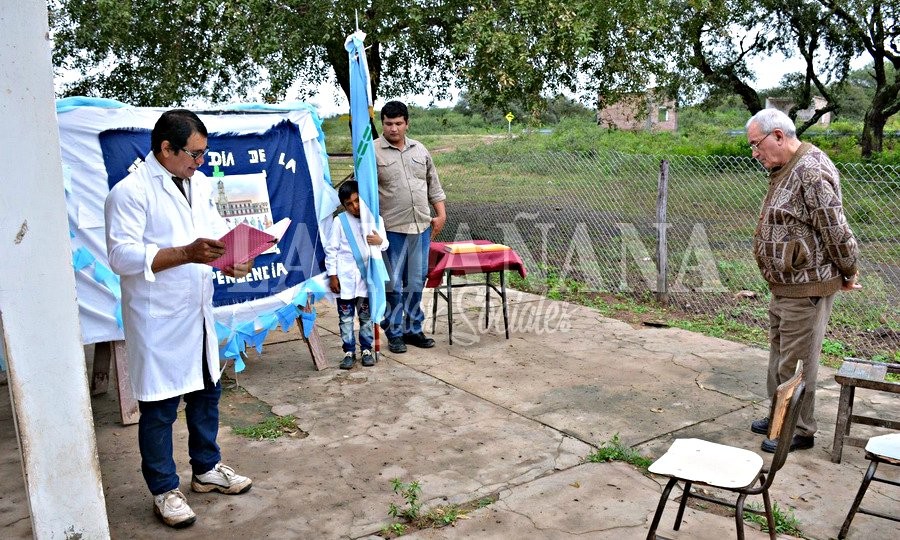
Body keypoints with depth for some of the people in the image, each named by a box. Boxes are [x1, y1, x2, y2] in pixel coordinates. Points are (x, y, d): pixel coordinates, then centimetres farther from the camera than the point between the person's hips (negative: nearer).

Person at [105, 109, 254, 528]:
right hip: (158, 320, -7)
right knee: (159, 408, 6)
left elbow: (217, 231, 15)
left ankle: (206, 469, 37)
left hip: (197, 313, 8)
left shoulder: (199, 184, 8)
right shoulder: (130, 192, -15)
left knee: (206, 393, 19)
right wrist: (186, 253, -30)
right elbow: (122, 256, -22)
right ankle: (164, 490, 23)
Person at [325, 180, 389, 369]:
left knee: (366, 316, 10)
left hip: (366, 277, 1)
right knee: (345, 318, 5)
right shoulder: (340, 221, -3)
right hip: (345, 278, -1)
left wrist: (380, 241, -18)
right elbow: (331, 249, -1)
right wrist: (332, 275, -4)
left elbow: (385, 245, 6)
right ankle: (349, 351, 15)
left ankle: (366, 349, 22)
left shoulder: (376, 219, 2)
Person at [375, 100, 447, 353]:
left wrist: (441, 213, 11)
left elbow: (433, 184, 17)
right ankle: (394, 333, 14)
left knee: (416, 282, 12)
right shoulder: (372, 152, -4)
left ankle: (413, 329, 24)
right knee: (393, 284, 2)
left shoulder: (420, 150, 12)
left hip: (421, 227, 5)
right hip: (391, 229, -5)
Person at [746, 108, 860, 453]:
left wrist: (848, 274, -8)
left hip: (806, 288, -10)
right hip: (785, 284, 10)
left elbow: (835, 230, -20)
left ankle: (801, 431, 15)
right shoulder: (785, 170, 12)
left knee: (797, 361, 1)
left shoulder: (811, 171, -20)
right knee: (779, 354, 20)